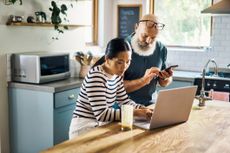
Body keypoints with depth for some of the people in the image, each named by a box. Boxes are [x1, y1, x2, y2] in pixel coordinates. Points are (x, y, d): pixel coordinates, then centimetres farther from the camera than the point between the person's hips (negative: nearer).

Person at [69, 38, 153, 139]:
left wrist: (144, 109, -8)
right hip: (84, 130, -7)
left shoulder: (117, 75, 3)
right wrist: (135, 112, -27)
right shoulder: (96, 76, -22)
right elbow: (101, 114, -27)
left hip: (102, 125, 8)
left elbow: (125, 101, 10)